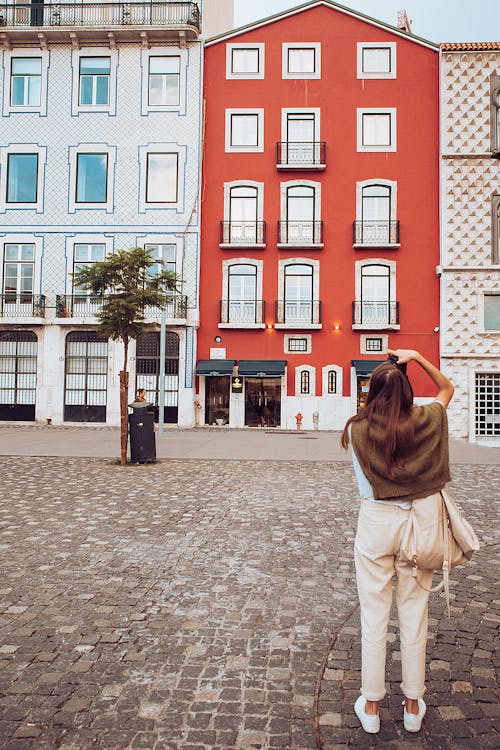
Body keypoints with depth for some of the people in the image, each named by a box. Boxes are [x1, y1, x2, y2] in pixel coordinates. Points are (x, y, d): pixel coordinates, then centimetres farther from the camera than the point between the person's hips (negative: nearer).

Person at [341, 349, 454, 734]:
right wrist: (417, 357, 3)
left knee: (374, 617, 10)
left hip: (375, 523, -1)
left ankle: (371, 706, 25)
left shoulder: (358, 429, -11)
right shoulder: (426, 422, -8)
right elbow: (447, 387, 12)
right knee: (415, 617, 14)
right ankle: (413, 705, 30)